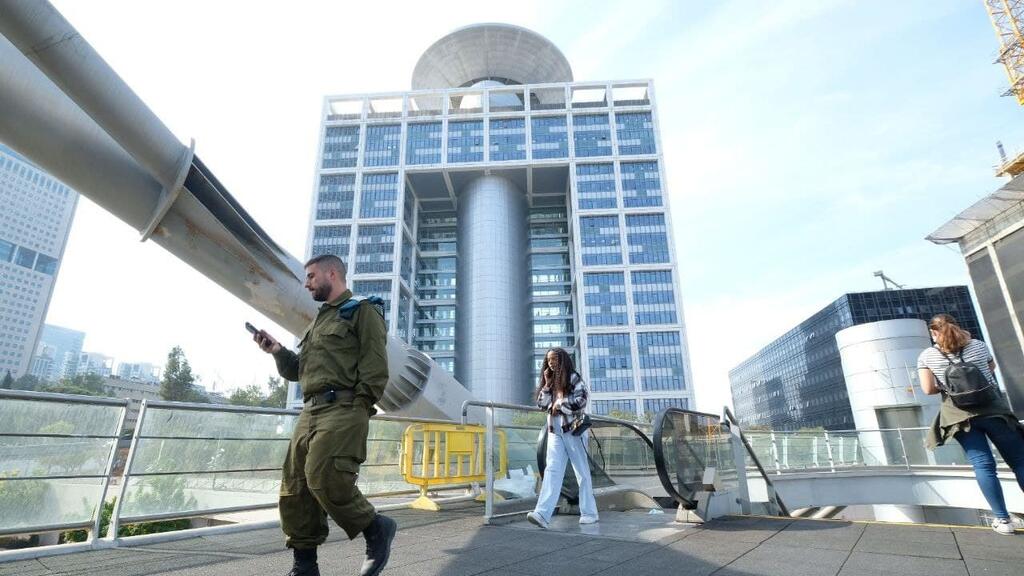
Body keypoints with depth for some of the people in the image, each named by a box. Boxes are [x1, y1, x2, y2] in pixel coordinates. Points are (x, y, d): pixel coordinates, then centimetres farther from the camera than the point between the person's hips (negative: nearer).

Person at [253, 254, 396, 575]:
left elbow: (375, 366, -9)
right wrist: (277, 351, 10)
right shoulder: (319, 321, 28)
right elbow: (297, 371, 27)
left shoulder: (362, 311, 2)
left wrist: (358, 409, -16)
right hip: (310, 412, 9)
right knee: (294, 488, 5)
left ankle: (376, 529, 1)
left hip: (342, 408, -9)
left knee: (324, 478, -20)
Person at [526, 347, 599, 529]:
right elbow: (542, 405, 10)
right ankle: (542, 514, -21)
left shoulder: (573, 378, -1)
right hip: (555, 432, 5)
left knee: (582, 472, 4)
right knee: (552, 470, -9)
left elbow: (581, 401, -12)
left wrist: (559, 404, -7)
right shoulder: (549, 381, 17)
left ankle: (589, 513, 14)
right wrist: (547, 385, 1)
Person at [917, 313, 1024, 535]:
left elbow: (928, 389, -7)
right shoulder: (978, 345, 7)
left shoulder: (926, 356, -1)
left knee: (983, 465, 2)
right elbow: (992, 369, 27)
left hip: (960, 415, -1)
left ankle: (1003, 519, 4)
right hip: (993, 409, 2)